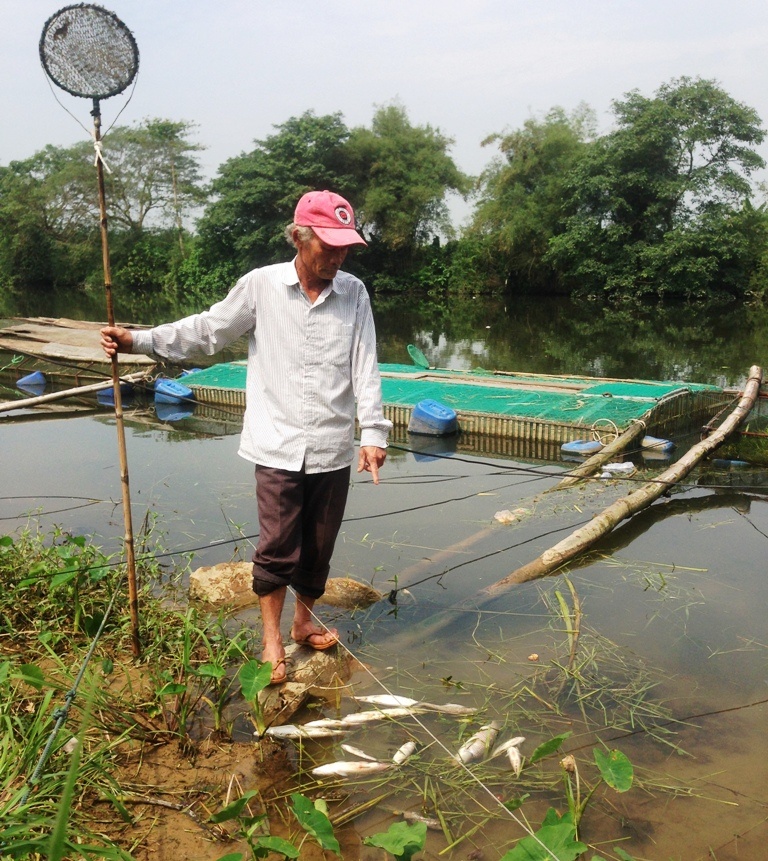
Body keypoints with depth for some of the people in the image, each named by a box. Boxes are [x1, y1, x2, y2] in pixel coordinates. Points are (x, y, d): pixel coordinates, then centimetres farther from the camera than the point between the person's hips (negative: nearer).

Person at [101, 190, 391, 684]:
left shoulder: (354, 293, 2)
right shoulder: (262, 285, -3)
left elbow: (365, 366, -1)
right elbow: (207, 330, 4)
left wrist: (374, 431, -9)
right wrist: (138, 341, -4)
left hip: (333, 449, 2)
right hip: (279, 446, -2)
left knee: (319, 546, 13)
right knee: (277, 547, -1)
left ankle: (304, 621, 37)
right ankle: (272, 637, 21)